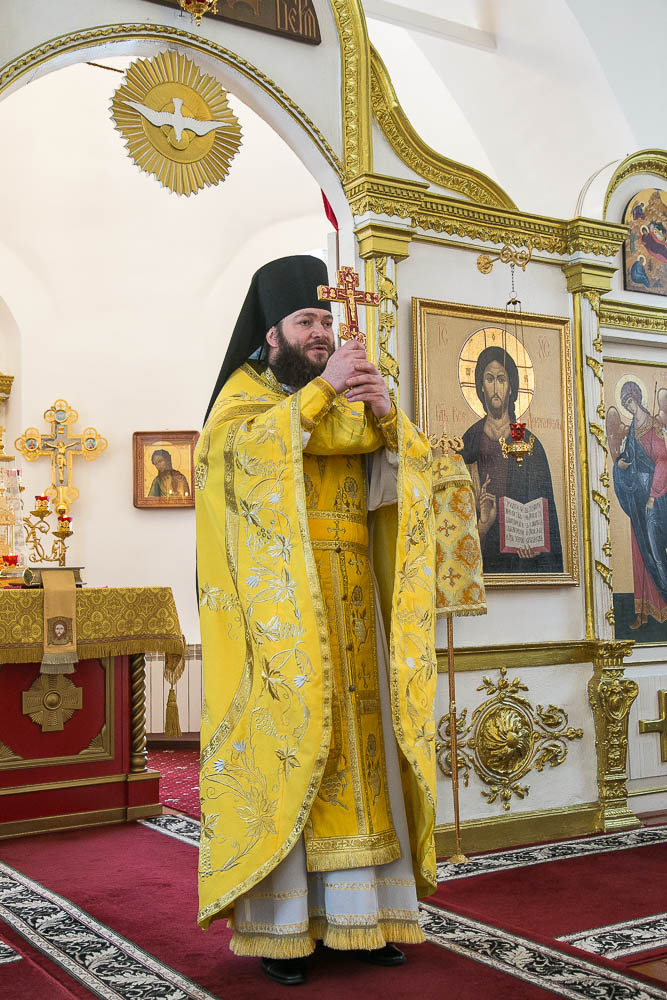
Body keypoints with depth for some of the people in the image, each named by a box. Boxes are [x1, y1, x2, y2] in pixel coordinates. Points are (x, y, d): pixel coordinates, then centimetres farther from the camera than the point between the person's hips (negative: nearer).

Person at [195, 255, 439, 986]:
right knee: (282, 746, -7)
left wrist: (385, 415, -13)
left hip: (351, 605, 5)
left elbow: (407, 464, 6)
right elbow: (251, 444, -17)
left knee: (358, 744, 3)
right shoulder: (244, 393, 6)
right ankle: (278, 925, -1)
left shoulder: (351, 396, 20)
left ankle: (356, 912, 10)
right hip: (282, 606, -5)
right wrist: (323, 389, -19)